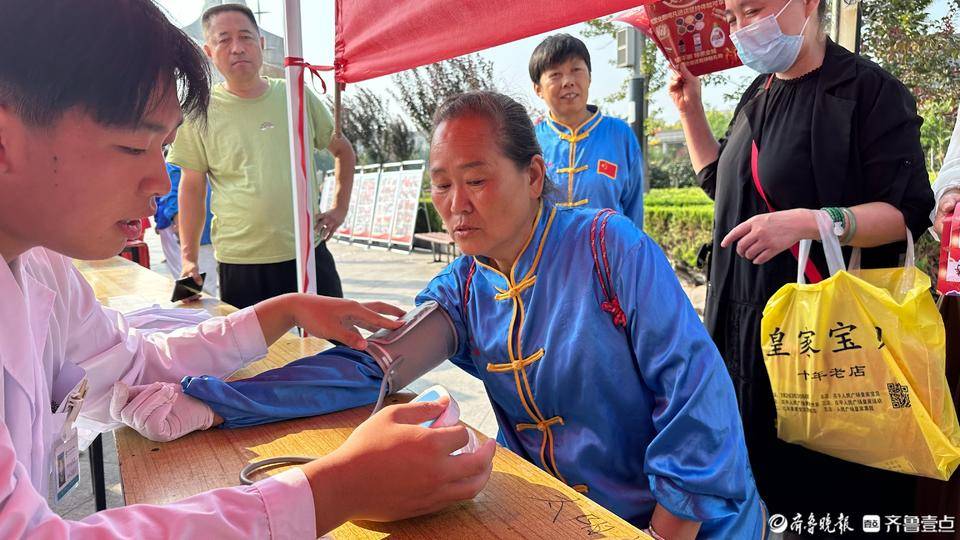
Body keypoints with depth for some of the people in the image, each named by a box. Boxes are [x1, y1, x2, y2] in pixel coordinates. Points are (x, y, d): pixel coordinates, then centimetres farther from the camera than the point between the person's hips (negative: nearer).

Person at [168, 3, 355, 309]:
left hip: (310, 253, 2)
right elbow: (192, 187, 5)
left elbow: (343, 150, 17)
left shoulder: (297, 96, 5)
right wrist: (189, 258, 1)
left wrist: (340, 208, 7)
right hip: (240, 265, -2)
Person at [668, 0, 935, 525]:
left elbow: (908, 211, -14)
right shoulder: (757, 96, 12)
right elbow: (722, 184, 23)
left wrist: (809, 221, -29)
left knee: (830, 494, 6)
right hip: (743, 324, 7)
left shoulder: (869, 91, -10)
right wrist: (690, 109, 14)